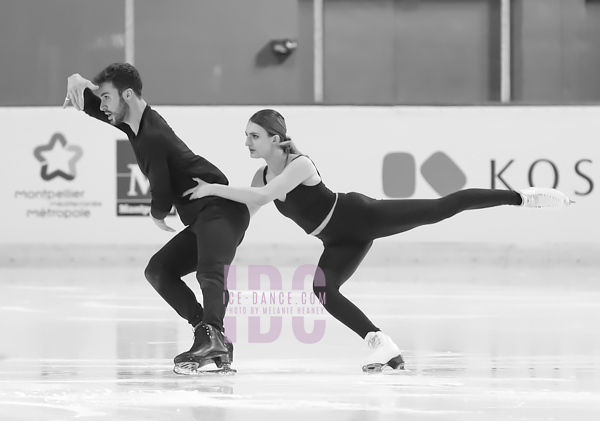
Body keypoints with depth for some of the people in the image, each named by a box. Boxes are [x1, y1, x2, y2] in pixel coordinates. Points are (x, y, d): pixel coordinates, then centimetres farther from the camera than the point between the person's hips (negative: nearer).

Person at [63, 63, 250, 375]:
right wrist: (77, 84, -1)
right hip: (202, 219, 11)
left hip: (221, 210, -11)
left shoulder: (152, 138, -17)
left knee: (210, 272, -31)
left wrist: (158, 216, 9)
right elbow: (91, 107, 23)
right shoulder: (135, 123, 12)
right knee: (158, 270, 11)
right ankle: (211, 338, -1)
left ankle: (212, 336, -50)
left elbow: (162, 198, -16)